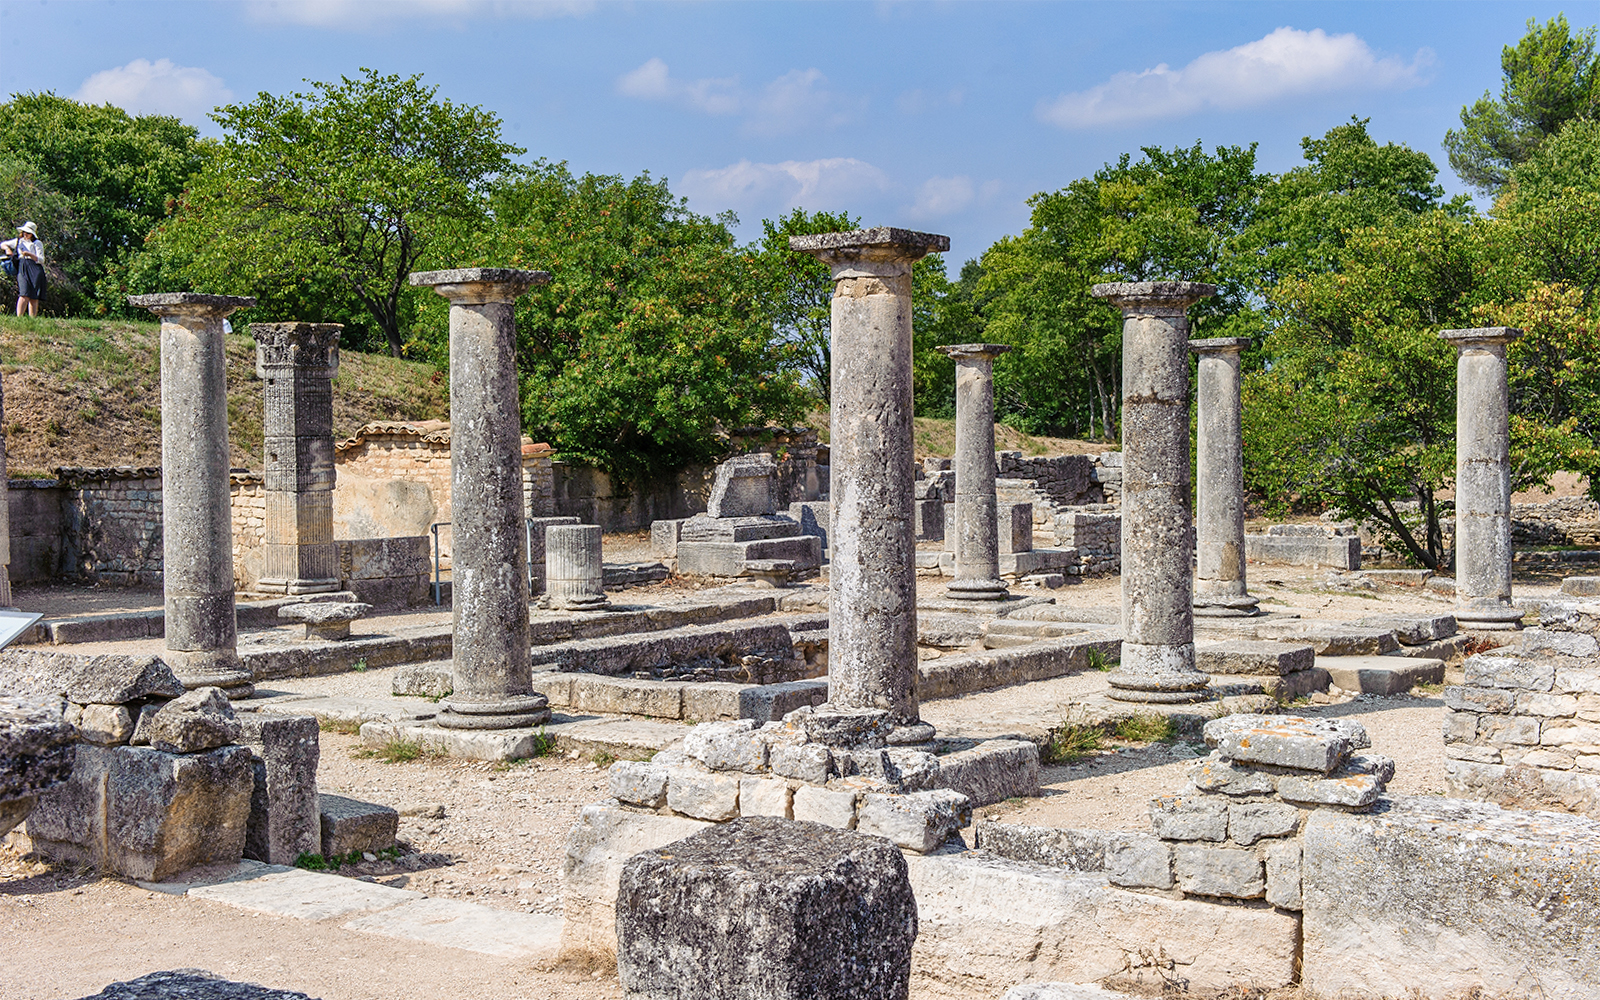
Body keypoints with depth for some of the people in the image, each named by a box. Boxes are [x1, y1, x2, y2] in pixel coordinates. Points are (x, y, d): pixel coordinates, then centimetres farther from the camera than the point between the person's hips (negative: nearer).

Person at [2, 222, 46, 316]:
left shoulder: (37, 243, 10)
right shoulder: (18, 241, 20)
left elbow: (41, 260, 1)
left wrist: (29, 254, -12)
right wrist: (7, 249, 11)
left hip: (35, 270, -1)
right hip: (22, 270, 1)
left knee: (34, 297, -6)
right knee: (24, 295, -18)